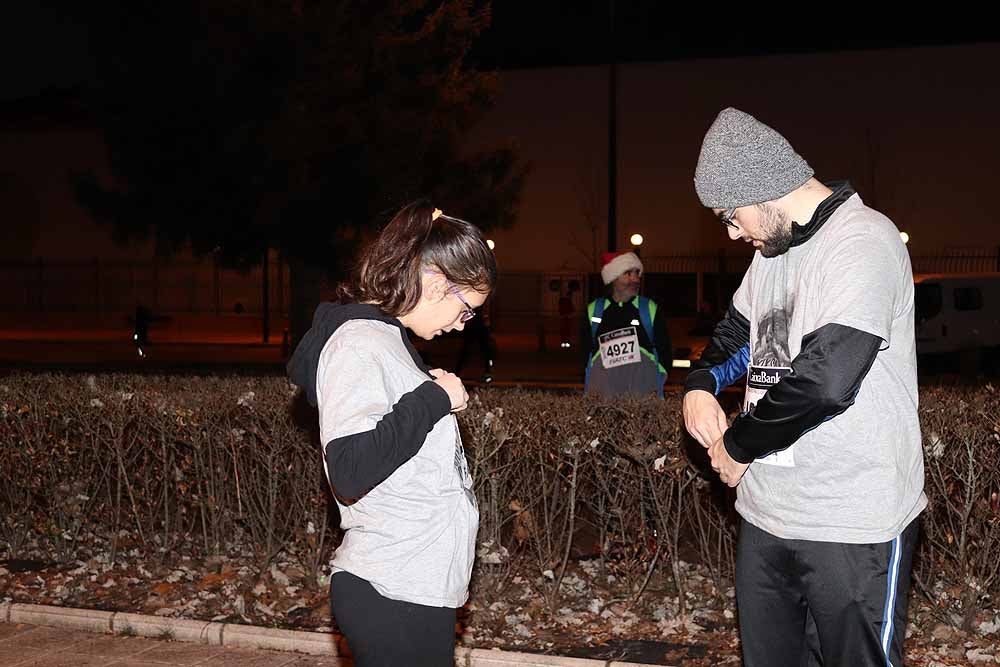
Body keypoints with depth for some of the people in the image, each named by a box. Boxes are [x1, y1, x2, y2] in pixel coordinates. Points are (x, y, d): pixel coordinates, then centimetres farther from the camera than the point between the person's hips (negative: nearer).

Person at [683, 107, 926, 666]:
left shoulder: (863, 242, -15)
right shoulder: (773, 250, 13)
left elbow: (824, 379, -26)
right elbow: (736, 331, 27)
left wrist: (736, 446, -11)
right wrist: (701, 385, 4)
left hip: (852, 531, -8)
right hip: (767, 515, 8)